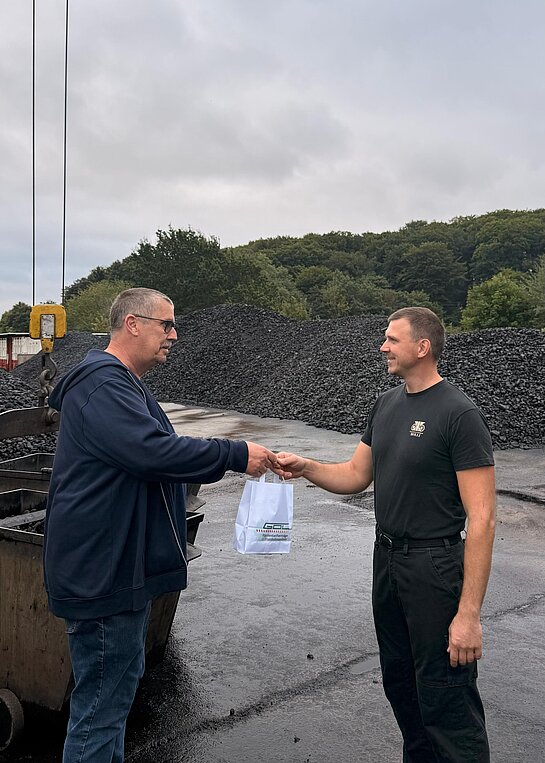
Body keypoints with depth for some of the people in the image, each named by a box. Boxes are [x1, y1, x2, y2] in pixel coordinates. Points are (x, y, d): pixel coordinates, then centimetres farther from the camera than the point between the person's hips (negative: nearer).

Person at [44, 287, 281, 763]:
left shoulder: (122, 384, 18)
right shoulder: (102, 383, -19)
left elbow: (154, 456, 19)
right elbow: (152, 452, -30)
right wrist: (235, 454, -22)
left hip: (124, 567, 11)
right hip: (104, 574, -11)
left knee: (120, 686, 23)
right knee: (101, 704, 0)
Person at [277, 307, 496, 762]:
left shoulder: (459, 415, -18)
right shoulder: (386, 405, 7)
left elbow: (482, 520, -20)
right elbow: (355, 476, 13)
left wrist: (469, 614, -23)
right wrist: (305, 467, -7)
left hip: (435, 567, -8)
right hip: (387, 560, 8)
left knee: (445, 703, 0)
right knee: (400, 686, 21)